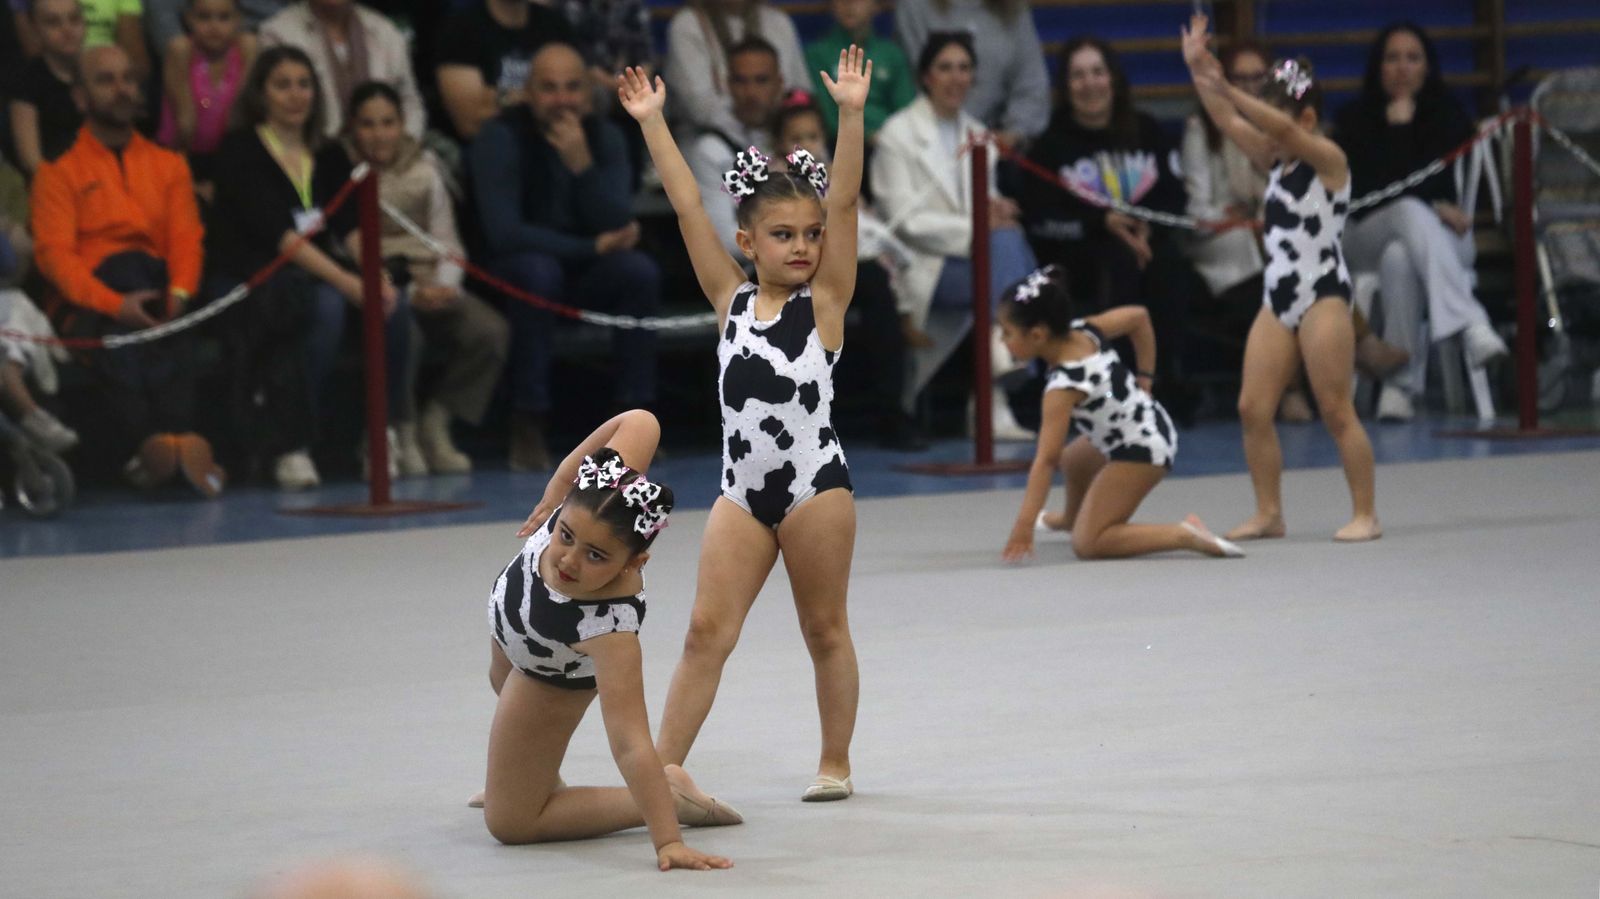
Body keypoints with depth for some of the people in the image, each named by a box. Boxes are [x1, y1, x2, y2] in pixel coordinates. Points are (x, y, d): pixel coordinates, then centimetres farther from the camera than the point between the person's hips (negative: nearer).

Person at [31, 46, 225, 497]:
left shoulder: (168, 165, 19)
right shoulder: (60, 170, 7)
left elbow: (186, 238, 6)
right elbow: (54, 253, -6)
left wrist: (180, 292, -18)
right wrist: (115, 303, -23)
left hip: (154, 295, 3)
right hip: (88, 310, -3)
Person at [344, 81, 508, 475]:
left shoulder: (423, 169, 12)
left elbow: (447, 242, 10)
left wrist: (446, 284, -12)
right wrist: (410, 293, -19)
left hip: (428, 286, 5)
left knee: (490, 330, -22)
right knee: (403, 333, -37)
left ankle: (435, 424, -4)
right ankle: (401, 432, -12)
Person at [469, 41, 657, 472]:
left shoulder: (605, 137, -1)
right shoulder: (501, 138, -14)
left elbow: (618, 227, -13)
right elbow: (502, 233, -24)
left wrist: (582, 164, -28)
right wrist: (594, 247, -19)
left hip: (585, 278, 4)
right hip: (510, 278, -4)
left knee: (640, 270, -24)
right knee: (538, 270, -36)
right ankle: (528, 427, -31)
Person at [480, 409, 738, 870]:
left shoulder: (610, 624, -51)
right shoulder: (595, 499, -43)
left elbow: (631, 743, -52)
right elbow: (640, 422, -26)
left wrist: (668, 842, -56)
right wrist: (555, 487, -21)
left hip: (555, 677, -6)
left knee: (509, 822, 2)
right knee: (503, 682, 39)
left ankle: (670, 798, 8)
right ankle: (542, 780, 69)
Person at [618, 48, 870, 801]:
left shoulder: (825, 300, -1)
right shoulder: (731, 299, 7)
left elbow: (844, 202, -11)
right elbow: (687, 206, 6)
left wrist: (850, 114, -19)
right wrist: (651, 122, 4)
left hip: (815, 485, -3)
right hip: (742, 491, 3)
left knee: (824, 629, 8)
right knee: (706, 630, -1)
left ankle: (835, 764, 20)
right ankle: (662, 768, -1)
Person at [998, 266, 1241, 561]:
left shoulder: (1063, 385, -29)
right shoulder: (1083, 331, -7)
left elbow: (1045, 460, -33)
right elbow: (1139, 316, 9)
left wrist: (1024, 526, -35)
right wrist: (1143, 379, 12)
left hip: (1142, 451, -10)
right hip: (1152, 429, 10)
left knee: (1087, 545, -9)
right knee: (1071, 459, 35)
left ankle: (1186, 535, -17)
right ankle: (1072, 519, 63)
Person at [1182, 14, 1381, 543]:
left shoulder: (1329, 159, -9)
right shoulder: (1275, 161, 12)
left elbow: (1283, 127, -25)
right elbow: (1228, 122, 5)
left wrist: (1223, 86, -34)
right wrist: (1197, 72, -8)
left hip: (1323, 296, -8)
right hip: (1278, 299, 8)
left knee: (1335, 411, -6)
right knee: (1253, 408, 1)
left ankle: (1365, 515, 2)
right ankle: (1269, 514, 8)